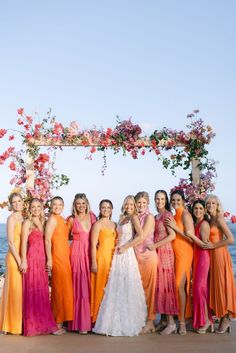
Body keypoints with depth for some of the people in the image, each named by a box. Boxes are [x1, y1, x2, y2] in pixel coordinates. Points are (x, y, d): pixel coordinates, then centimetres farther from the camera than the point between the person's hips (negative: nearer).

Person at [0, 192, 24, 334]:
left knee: (23, 290, 11)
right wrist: (19, 261, -17)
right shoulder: (12, 218, -7)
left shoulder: (23, 218, 13)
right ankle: (13, 324, 10)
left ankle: (21, 323, 21)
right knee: (15, 289, -1)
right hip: (15, 257, -7)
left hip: (23, 256, 7)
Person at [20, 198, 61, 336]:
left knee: (43, 292, 8)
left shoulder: (43, 223, 16)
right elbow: (24, 243, -7)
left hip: (42, 259, 6)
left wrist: (47, 260, 8)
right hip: (32, 258, -6)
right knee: (33, 291, -2)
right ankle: (33, 325, 6)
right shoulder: (27, 223, -1)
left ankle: (44, 323, 16)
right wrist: (24, 261, -14)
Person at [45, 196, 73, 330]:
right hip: (58, 255, -8)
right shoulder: (52, 219, -10)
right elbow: (47, 240, -16)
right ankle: (58, 323, 7)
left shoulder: (62, 219, 15)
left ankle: (62, 320, 21)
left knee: (65, 287, 12)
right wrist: (49, 259, -20)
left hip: (65, 256, 8)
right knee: (61, 288, -2)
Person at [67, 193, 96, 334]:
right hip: (77, 252, -2)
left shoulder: (92, 216, 8)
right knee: (79, 285, -4)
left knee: (90, 285, 3)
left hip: (90, 252, 2)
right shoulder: (72, 220, 3)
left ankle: (90, 320, 12)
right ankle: (81, 323, 2)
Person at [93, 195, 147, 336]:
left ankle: (129, 323, 10)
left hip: (127, 255, -7)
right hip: (118, 256, 7)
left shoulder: (134, 217, -6)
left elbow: (141, 236, -20)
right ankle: (117, 322, 21)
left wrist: (124, 247, -14)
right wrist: (117, 246, 0)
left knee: (127, 288, -1)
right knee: (117, 289, 11)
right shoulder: (122, 218, 15)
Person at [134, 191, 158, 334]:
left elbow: (142, 236, -14)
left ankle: (150, 322, 7)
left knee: (149, 288, -1)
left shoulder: (149, 217, -6)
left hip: (148, 255, -6)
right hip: (137, 255, 6)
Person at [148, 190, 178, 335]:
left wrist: (155, 245, -14)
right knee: (159, 285, 8)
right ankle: (163, 319, 16)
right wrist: (152, 246, 4)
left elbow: (172, 236, -16)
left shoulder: (167, 215, -7)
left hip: (165, 252, -8)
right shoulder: (156, 217, 16)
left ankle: (171, 322, -2)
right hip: (156, 253, 8)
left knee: (165, 285, -7)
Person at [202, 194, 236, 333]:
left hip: (220, 254, -8)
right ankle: (223, 319, 18)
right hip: (213, 255, 8)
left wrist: (213, 246, -13)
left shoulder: (219, 219, -11)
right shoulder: (210, 220, 12)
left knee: (222, 285, -1)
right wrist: (209, 245, 2)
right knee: (216, 285, 10)